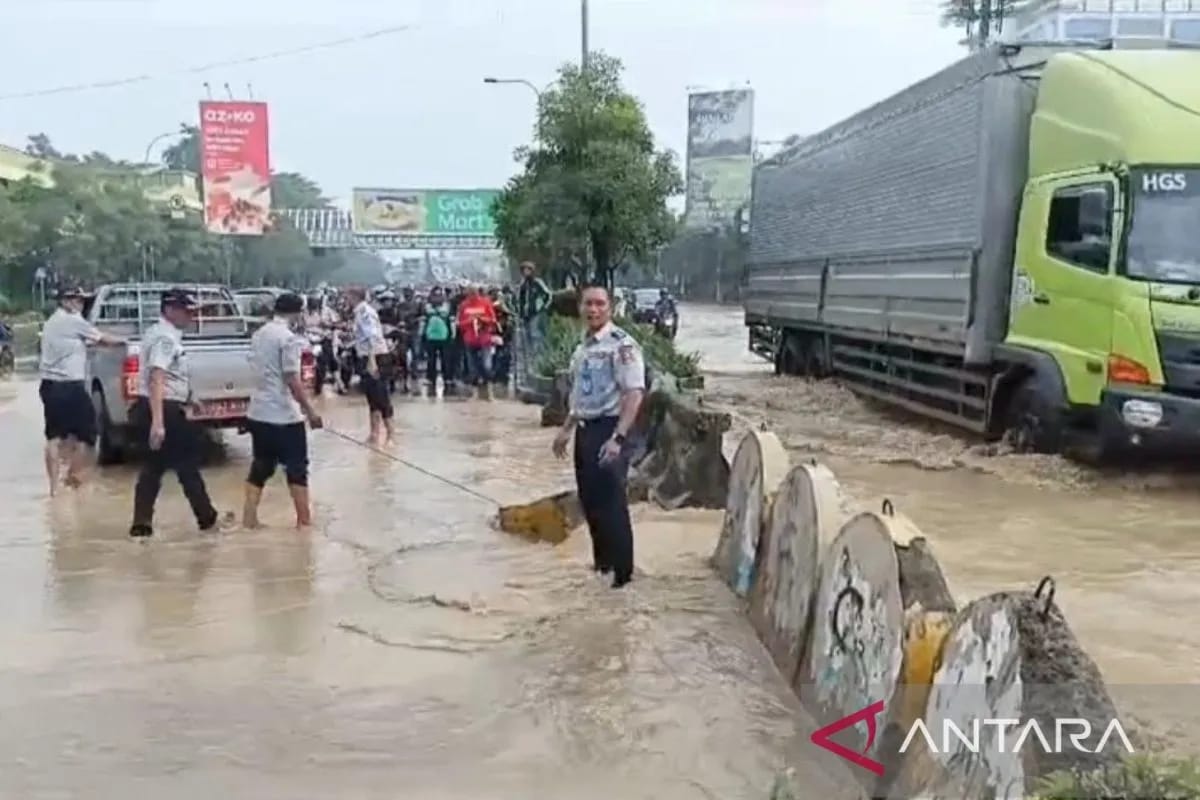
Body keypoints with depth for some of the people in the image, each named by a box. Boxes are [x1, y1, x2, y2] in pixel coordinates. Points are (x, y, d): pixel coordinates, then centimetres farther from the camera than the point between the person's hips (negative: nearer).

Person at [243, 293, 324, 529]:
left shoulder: (259, 334, 10)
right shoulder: (289, 338, -15)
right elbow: (292, 379, -20)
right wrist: (310, 410, -15)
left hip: (258, 412, 8)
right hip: (284, 414, -7)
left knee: (260, 467, 14)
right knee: (297, 468, 3)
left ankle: (249, 517, 14)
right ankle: (304, 519, 9)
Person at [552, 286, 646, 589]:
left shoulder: (621, 345, -15)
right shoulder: (583, 346, 12)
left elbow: (634, 394, -21)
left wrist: (617, 438, -28)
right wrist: (566, 429, 22)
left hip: (608, 429, -8)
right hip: (585, 430, 8)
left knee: (611, 503, -3)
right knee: (589, 501, 16)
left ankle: (622, 573, 8)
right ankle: (602, 563, 31)